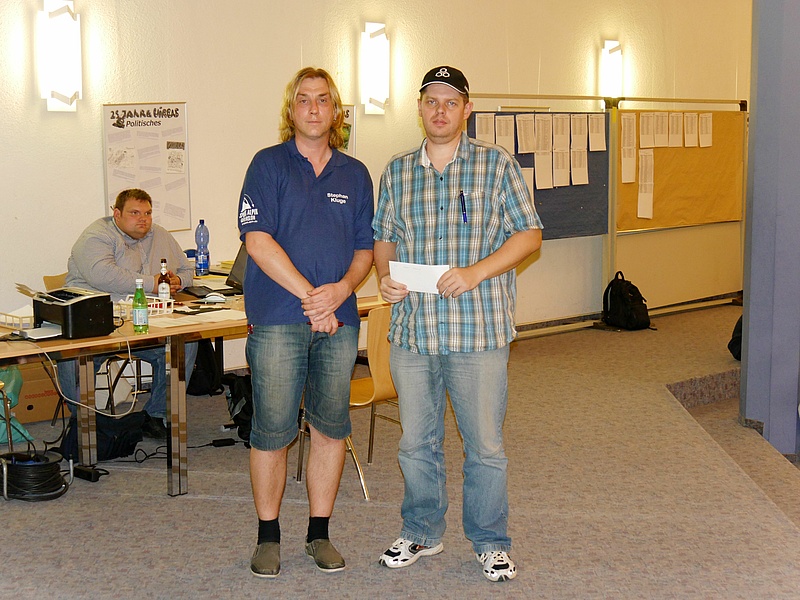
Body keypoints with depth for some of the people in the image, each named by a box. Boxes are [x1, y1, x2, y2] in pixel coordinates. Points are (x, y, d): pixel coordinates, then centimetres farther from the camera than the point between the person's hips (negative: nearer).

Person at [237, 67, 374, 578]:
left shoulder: (355, 173, 13)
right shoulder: (269, 164, 1)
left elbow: (365, 249, 13)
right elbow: (258, 240, -8)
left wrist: (341, 289, -8)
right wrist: (310, 295, -13)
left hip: (339, 321, 4)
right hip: (278, 320, -4)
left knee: (331, 428, 8)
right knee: (272, 432, 0)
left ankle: (320, 531, 21)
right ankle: (268, 535, 15)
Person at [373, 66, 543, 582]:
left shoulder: (497, 165, 0)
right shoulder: (397, 172, 11)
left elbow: (529, 234, -2)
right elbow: (384, 237, 18)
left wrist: (476, 272, -16)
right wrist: (384, 276, -4)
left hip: (478, 331, -3)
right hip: (412, 330, 3)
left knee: (486, 446, 5)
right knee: (417, 443, 13)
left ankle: (491, 543, 22)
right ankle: (422, 534, 31)